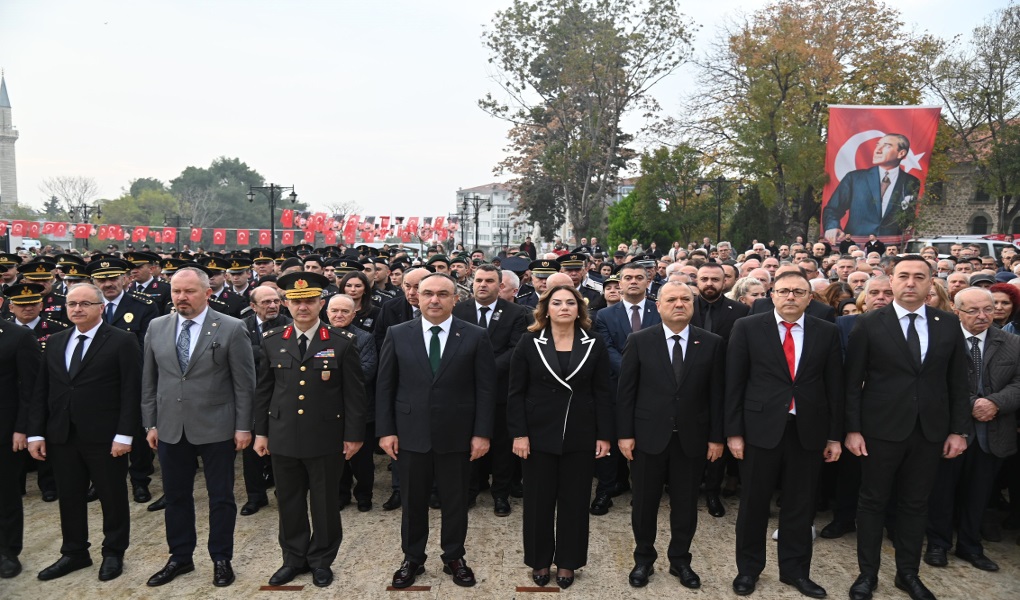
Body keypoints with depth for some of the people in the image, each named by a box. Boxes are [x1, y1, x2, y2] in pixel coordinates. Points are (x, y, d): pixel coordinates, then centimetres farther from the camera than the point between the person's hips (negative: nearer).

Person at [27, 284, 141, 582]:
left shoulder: (122, 341, -7)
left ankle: (113, 553, 25)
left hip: (105, 438, -5)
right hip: (61, 436, 5)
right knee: (69, 497, 14)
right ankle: (74, 553, 31)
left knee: (112, 497, 8)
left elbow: (131, 391, -12)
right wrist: (36, 433, 4)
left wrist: (124, 435, -17)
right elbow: (41, 390, 10)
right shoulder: (56, 341, 10)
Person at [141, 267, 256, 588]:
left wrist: (243, 426, -8)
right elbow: (149, 380, 10)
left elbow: (244, 383, -7)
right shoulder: (157, 327, 5)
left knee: (221, 497, 8)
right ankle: (180, 557, 33)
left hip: (216, 428, -4)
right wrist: (150, 423, 7)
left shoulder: (231, 328, -9)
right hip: (170, 429, 4)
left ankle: (221, 559, 24)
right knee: (176, 496, 16)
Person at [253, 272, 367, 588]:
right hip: (283, 438, 3)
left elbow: (354, 393, -5)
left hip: (326, 439, -2)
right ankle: (294, 558, 33)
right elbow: (263, 390, 9)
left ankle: (321, 559, 29)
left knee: (325, 504, 10)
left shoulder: (342, 342, -6)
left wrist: (354, 435, -6)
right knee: (289, 503, 15)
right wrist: (261, 431, 7)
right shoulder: (272, 341, 3)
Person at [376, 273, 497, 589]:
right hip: (410, 435, 1)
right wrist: (385, 430, -3)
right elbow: (385, 387, 2)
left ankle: (454, 558, 33)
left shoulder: (475, 336, -3)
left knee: (455, 501, 13)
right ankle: (412, 559, 32)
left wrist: (482, 433, -7)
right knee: (412, 502, 13)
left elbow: (486, 388, -3)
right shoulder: (397, 335, 0)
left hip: (456, 435, -1)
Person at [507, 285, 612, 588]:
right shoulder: (529, 343, -2)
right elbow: (516, 392, -3)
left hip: (580, 436, 1)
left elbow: (602, 393, 1)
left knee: (574, 500, 10)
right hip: (539, 435, -1)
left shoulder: (594, 344, 1)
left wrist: (604, 435, -3)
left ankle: (567, 561, 27)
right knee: (538, 500, 10)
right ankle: (539, 560, 27)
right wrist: (519, 433, -9)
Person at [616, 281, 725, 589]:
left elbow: (716, 393, 0)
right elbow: (626, 390, -3)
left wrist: (716, 436, -1)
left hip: (692, 438, 1)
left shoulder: (712, 343, -1)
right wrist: (625, 433, -6)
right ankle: (644, 559, 32)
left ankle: (680, 560, 33)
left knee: (686, 505, 13)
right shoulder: (639, 340, -4)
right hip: (649, 436, -1)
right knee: (645, 503, 12)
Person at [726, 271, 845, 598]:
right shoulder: (747, 328, -3)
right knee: (754, 502, 10)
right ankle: (748, 568, 28)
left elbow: (834, 386, 5)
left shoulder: (827, 332, 3)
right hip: (761, 428, -2)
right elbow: (734, 383, -3)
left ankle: (795, 570, 31)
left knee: (800, 504, 13)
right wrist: (734, 431, -6)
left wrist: (835, 435, 3)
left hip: (809, 431, 2)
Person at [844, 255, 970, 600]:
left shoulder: (949, 325, 3)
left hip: (931, 431, 3)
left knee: (915, 504, 14)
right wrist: (852, 429, -9)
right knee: (873, 502, 9)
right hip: (881, 429, -3)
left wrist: (959, 430, 3)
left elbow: (958, 383, 7)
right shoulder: (868, 324, -6)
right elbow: (853, 383, -6)